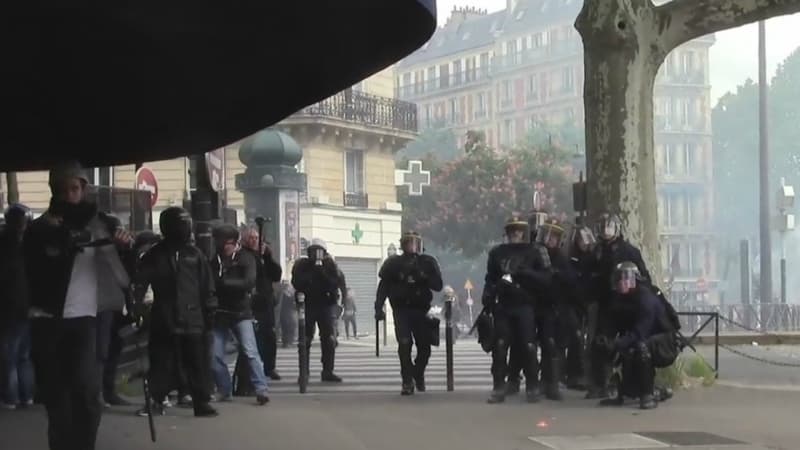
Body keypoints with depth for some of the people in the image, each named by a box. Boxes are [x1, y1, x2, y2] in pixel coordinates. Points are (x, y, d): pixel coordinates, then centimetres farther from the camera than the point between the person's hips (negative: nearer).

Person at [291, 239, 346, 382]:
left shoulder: (330, 265, 6)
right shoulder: (301, 265, 3)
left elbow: (339, 282, -7)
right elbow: (297, 283, -11)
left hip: (326, 304, 1)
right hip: (307, 305, -1)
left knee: (329, 339, -3)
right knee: (305, 339, -2)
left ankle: (328, 371, 5)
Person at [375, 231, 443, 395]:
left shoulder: (428, 263, 5)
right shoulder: (394, 263, 3)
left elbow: (438, 285, 2)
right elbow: (383, 287, 3)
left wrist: (424, 277, -16)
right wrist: (379, 308, -6)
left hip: (421, 309, 2)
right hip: (401, 309, -2)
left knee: (424, 346, 3)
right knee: (404, 344, -13)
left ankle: (418, 375, 29)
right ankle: (407, 382, -7)